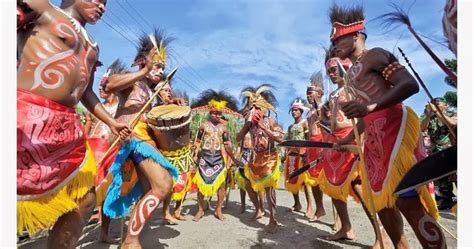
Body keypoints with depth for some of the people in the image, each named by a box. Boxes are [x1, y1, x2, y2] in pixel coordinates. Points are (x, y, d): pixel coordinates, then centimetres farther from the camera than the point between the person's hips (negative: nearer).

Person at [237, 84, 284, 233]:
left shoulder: (270, 121, -9)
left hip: (269, 158, -5)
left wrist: (263, 127, -21)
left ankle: (273, 220, -1)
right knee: (250, 185, 12)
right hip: (255, 158, 5)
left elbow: (280, 138, -19)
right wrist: (247, 123, -11)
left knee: (269, 188, -9)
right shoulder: (249, 123, 3)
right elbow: (239, 138, -2)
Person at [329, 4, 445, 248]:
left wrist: (371, 106, -28)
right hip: (374, 136, 9)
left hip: (394, 127, -9)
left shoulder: (375, 55, -1)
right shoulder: (351, 74, 23)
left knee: (406, 200, -14)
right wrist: (349, 138, 27)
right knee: (380, 199, 11)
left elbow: (410, 84, -15)